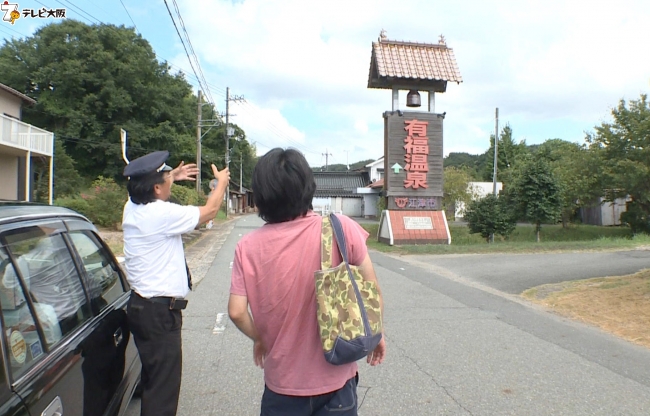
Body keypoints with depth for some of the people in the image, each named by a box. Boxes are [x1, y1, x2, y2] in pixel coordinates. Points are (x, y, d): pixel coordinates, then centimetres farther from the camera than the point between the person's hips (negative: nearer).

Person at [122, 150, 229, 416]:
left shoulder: (132, 207, 3)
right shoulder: (162, 214, -21)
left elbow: (146, 188, 29)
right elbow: (209, 211, -9)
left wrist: (172, 177, 30)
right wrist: (222, 182, 7)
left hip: (140, 305, 10)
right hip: (160, 311, -9)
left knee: (151, 376, 23)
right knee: (163, 384, 0)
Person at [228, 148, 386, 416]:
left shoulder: (248, 247, -12)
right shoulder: (341, 228, -15)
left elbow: (236, 312, -11)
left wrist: (260, 339, 9)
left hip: (282, 385, 1)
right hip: (335, 378, -1)